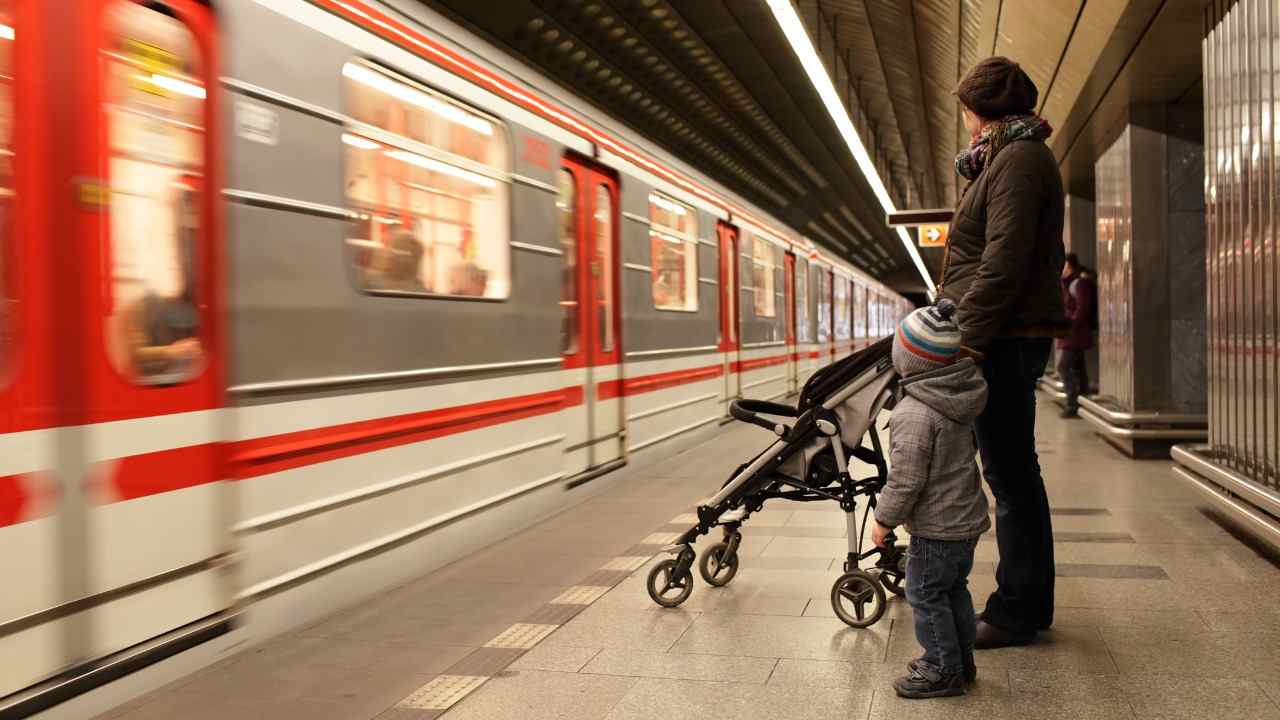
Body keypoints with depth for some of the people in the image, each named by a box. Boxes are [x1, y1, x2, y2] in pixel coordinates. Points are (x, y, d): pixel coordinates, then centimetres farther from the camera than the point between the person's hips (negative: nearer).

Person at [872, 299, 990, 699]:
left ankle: (943, 669, 14)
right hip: (967, 516, 9)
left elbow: (906, 479, -23)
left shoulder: (914, 414, -25)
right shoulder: (961, 397, 0)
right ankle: (960, 658, 33)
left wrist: (885, 518, -11)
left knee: (926, 595, 4)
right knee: (954, 590, 21)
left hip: (936, 528, -9)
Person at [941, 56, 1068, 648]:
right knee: (1017, 473, 14)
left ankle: (1016, 613, 4)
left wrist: (970, 338, -22)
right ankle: (1030, 604, 24)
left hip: (1004, 341, -10)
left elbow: (1003, 261, -21)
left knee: (1009, 475, -4)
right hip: (1012, 339, 10)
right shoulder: (1013, 158, 21)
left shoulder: (1017, 160, -11)